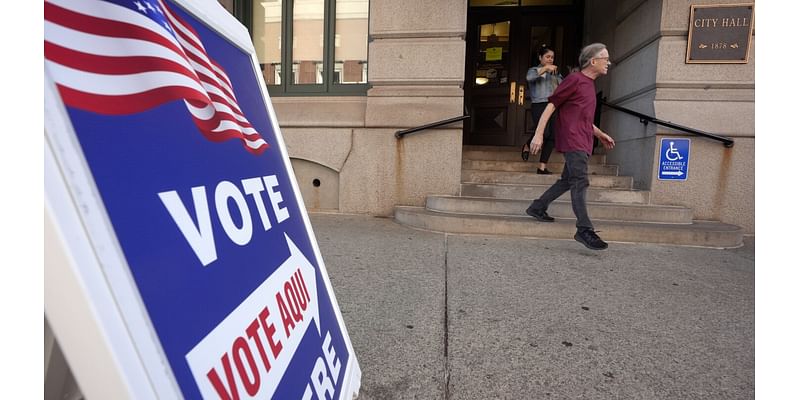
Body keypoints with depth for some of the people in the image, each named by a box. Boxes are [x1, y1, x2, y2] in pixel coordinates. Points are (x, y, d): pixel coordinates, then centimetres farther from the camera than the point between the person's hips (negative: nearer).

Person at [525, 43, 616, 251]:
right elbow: (551, 105, -10)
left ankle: (537, 208, 24)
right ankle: (584, 230, -13)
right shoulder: (574, 80, -6)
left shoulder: (589, 85, 21)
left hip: (583, 143, 10)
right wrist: (538, 134, -17)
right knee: (580, 183, -13)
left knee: (567, 180, 13)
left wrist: (600, 134, 26)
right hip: (572, 141, -10)